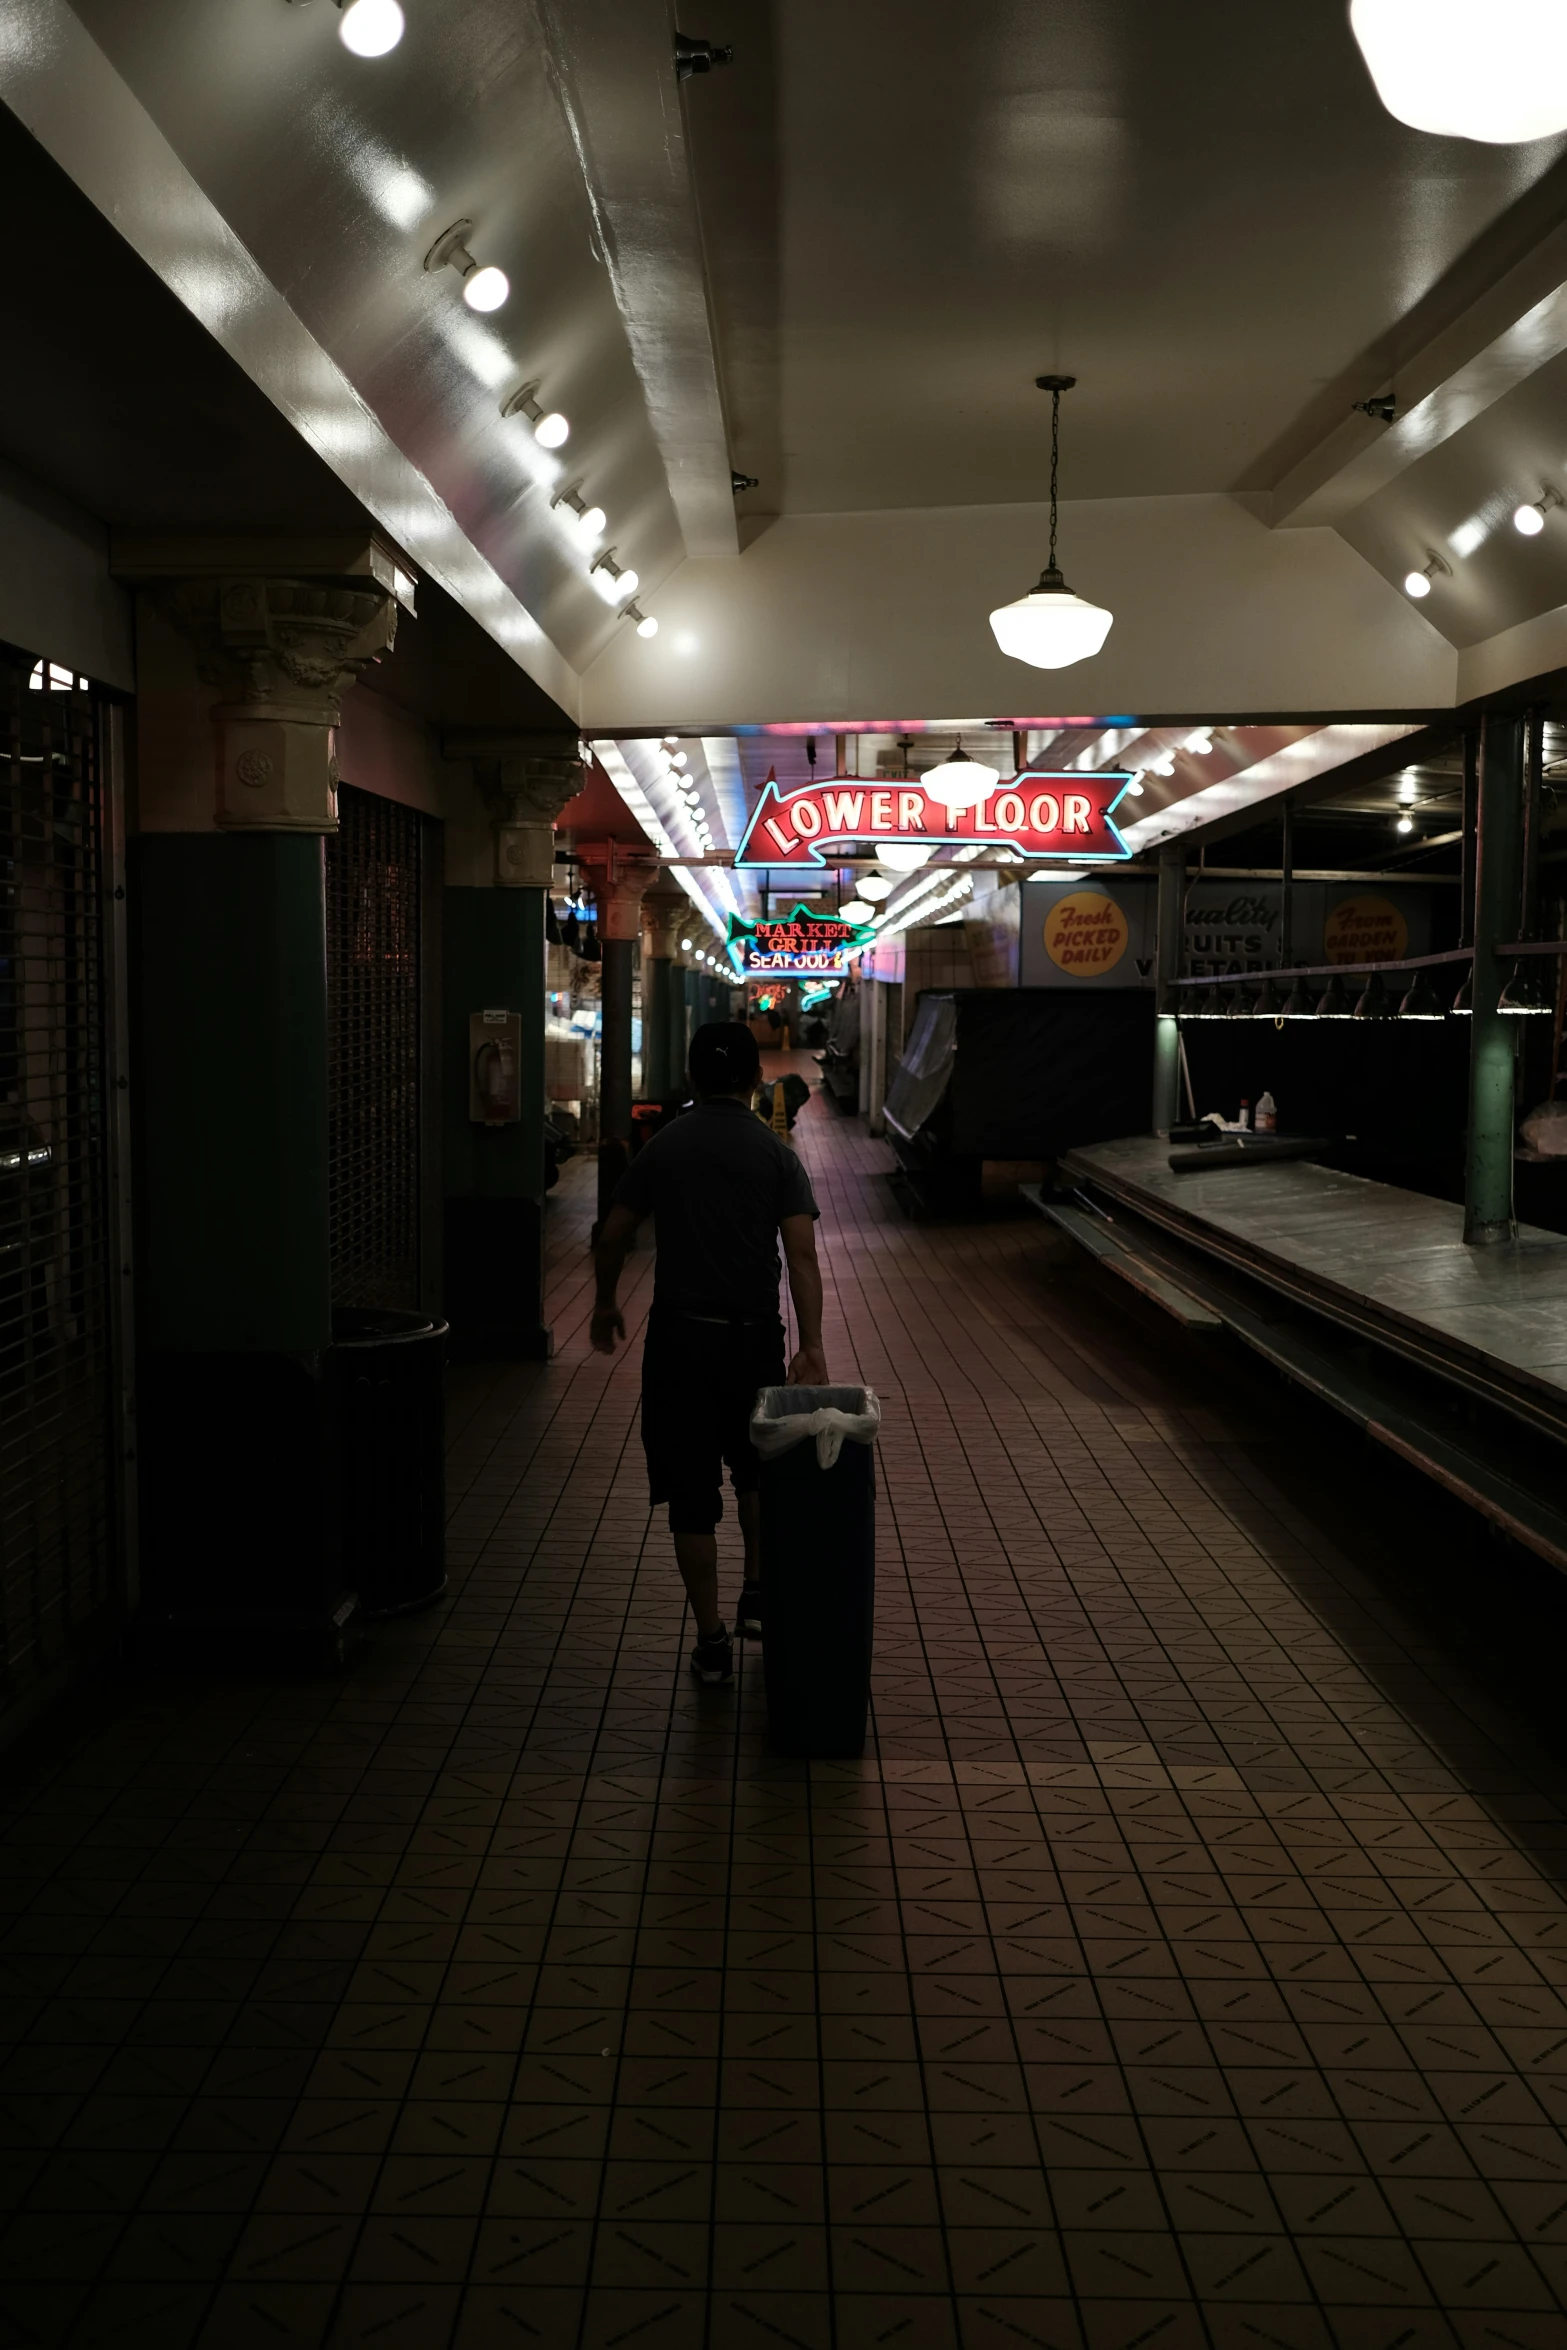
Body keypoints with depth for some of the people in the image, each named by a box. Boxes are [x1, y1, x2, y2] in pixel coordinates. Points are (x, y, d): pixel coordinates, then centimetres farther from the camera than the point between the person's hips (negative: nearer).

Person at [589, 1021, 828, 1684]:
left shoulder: (662, 1147, 2)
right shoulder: (776, 1155, -2)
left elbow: (613, 1237, 5)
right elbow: (802, 1254, -11)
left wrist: (607, 1305, 21)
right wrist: (811, 1345, -13)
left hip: (679, 1335, 0)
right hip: (753, 1334, 0)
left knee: (691, 1489, 4)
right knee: (755, 1467, 25)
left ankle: (711, 1641, 5)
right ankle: (758, 1595, 23)